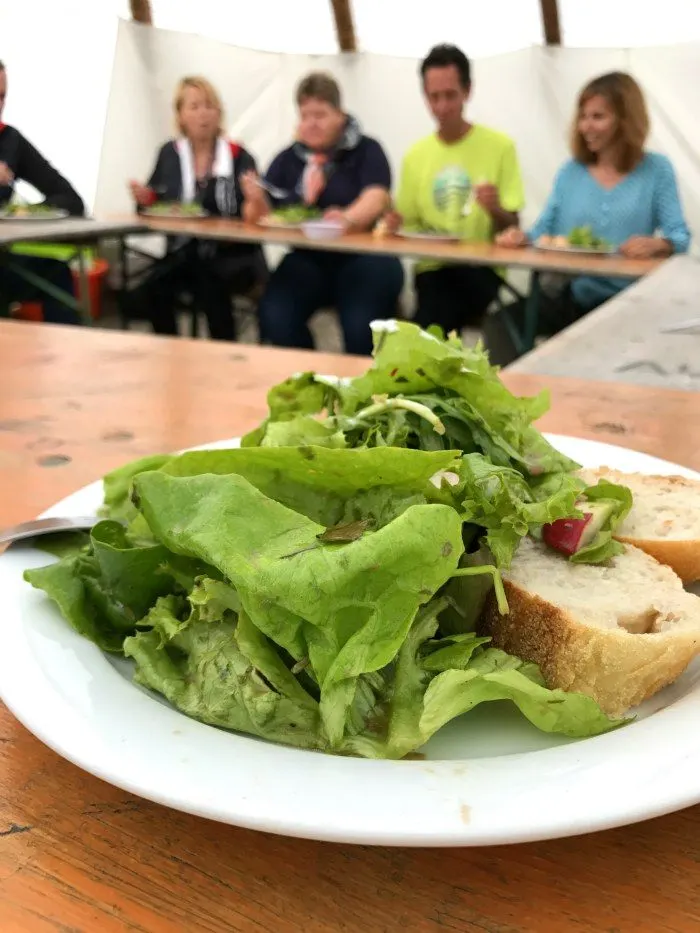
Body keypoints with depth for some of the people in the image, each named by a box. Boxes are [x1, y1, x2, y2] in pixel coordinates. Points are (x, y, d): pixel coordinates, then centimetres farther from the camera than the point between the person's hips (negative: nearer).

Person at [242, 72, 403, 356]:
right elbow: (261, 217, 13)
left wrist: (348, 219, -38)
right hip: (306, 260, 3)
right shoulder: (288, 159, 14)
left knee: (363, 329, -29)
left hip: (361, 258, -3)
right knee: (274, 318, -25)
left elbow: (376, 198, -15)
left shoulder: (366, 151, 4)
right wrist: (257, 201, -12)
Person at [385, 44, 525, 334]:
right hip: (433, 266, 3)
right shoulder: (416, 155, 11)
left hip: (481, 267, -2)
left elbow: (511, 228, 1)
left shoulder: (500, 146, 1)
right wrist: (397, 224, -5)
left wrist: (495, 210, -20)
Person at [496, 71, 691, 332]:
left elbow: (680, 236, -2)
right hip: (573, 295, 3)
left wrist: (656, 244, -25)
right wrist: (523, 236, -11)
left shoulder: (656, 169, 5)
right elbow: (544, 229, 12)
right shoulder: (571, 171, 14)